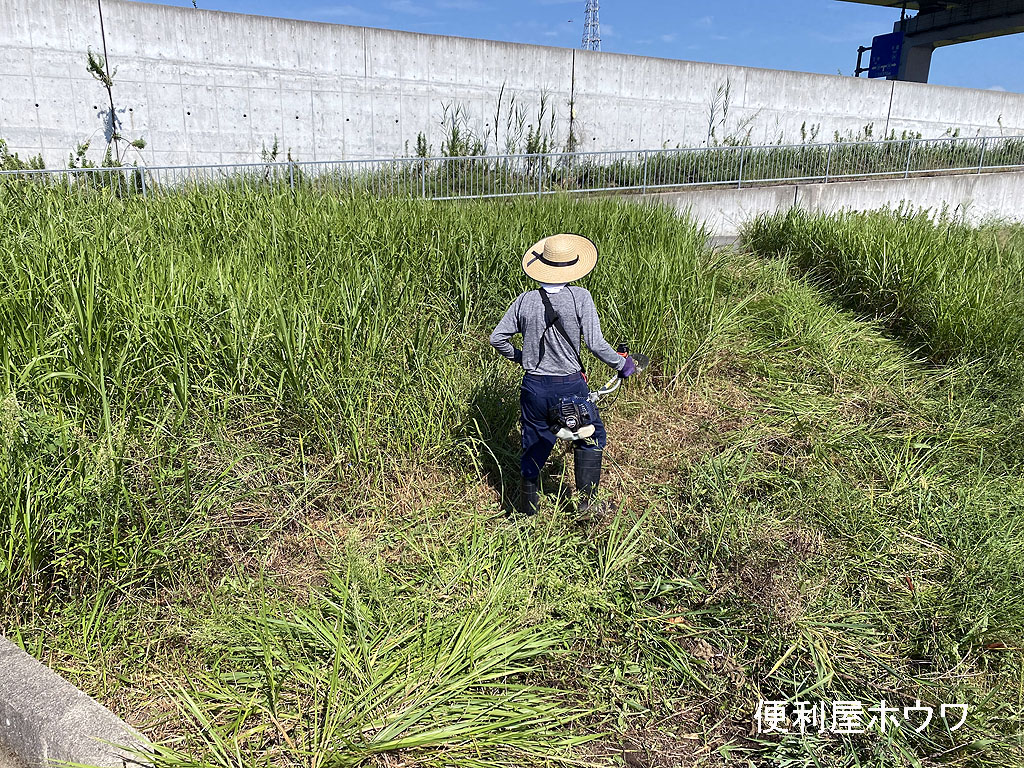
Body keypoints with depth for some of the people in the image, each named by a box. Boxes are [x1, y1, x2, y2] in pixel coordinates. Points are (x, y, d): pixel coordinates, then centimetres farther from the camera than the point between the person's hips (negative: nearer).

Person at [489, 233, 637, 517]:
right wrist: (622, 364, 0)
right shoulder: (580, 297, -12)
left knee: (534, 445, 18)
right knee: (591, 439, 22)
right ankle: (586, 502, 23)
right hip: (570, 385, -3)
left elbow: (497, 339, 2)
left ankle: (529, 509, 30)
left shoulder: (525, 301, -3)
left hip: (534, 385, 3)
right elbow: (595, 343, -16)